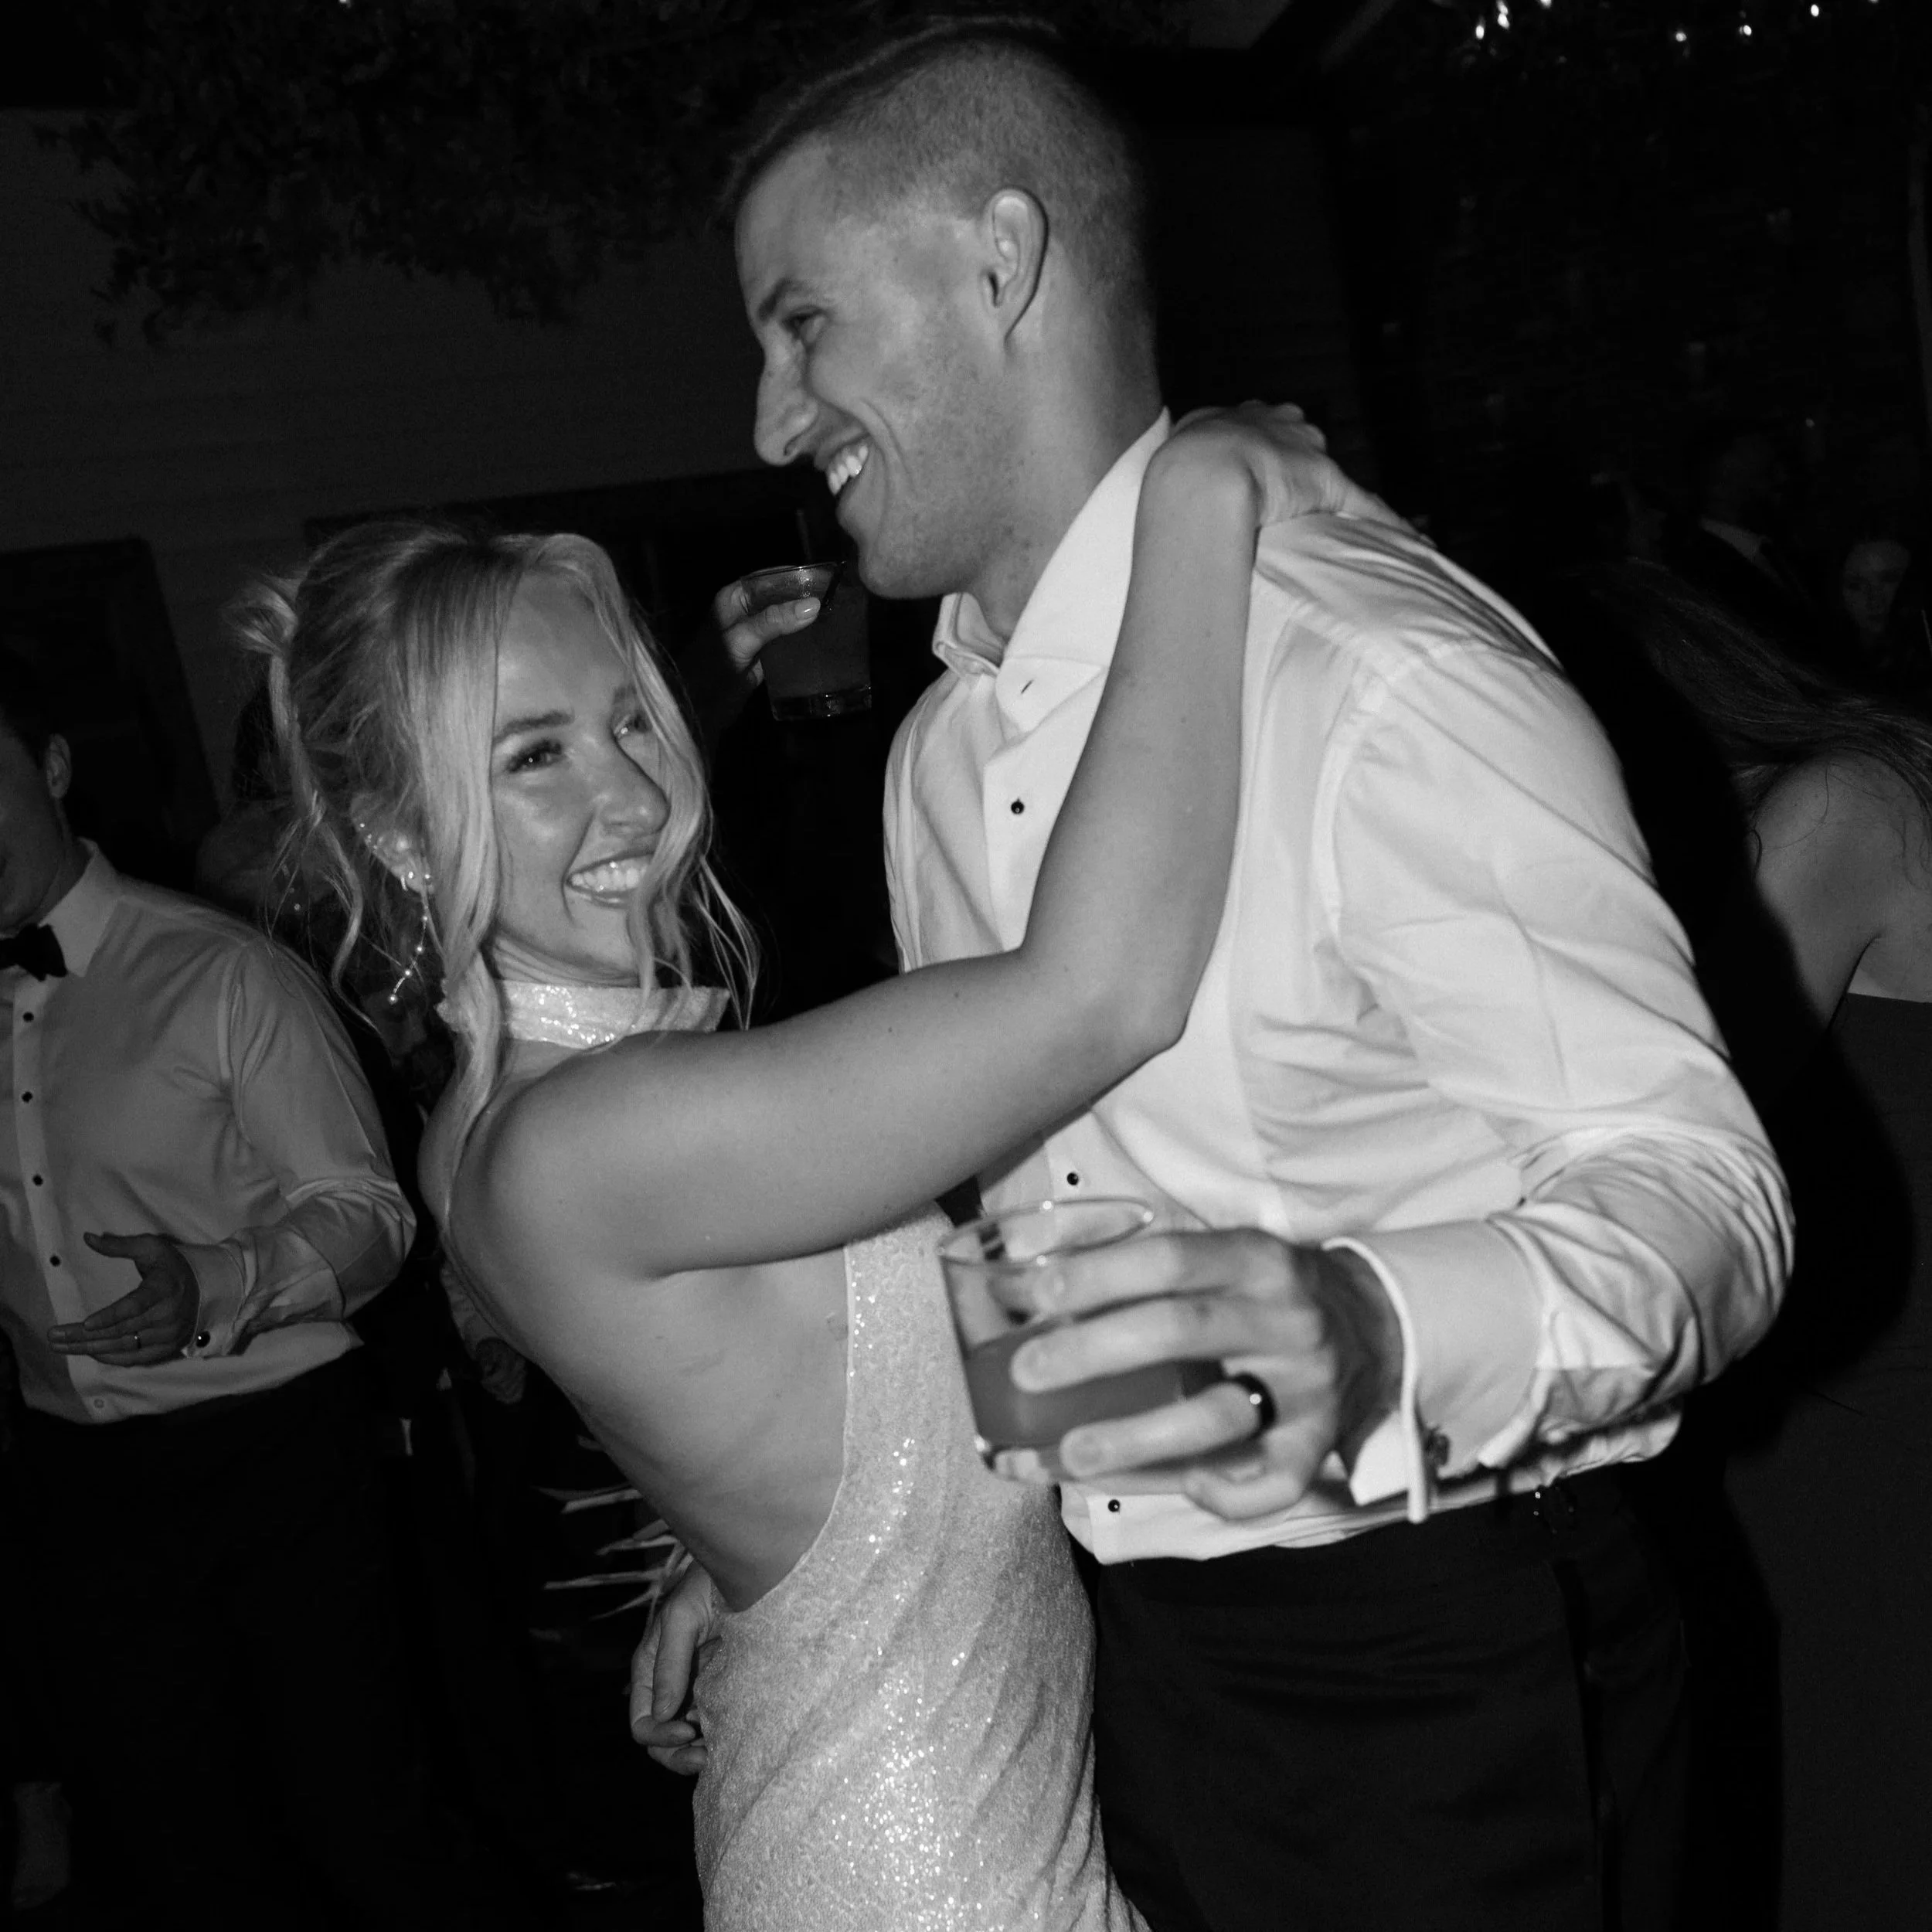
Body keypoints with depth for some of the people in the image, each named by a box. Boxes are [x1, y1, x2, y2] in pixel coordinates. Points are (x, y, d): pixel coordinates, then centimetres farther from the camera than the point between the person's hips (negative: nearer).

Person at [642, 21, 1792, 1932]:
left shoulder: (1383, 679, -22)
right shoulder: (940, 756, 5)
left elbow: (1699, 1189, -20)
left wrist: (1375, 1333, -40)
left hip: (1432, 1679, -6)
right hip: (1110, 1649, 7)